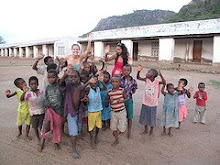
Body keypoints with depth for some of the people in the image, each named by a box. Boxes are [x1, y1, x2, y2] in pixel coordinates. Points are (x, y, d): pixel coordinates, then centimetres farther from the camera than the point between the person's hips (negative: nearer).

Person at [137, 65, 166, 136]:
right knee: (144, 116, 16)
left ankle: (151, 130, 35)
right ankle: (146, 130, 37)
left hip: (153, 103, -3)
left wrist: (161, 75, -44)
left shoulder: (157, 81, -15)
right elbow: (138, 78, -11)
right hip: (145, 103, 3)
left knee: (152, 117, 12)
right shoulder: (146, 80, -7)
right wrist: (138, 71, -27)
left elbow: (164, 83, -31)